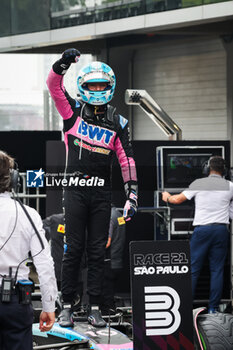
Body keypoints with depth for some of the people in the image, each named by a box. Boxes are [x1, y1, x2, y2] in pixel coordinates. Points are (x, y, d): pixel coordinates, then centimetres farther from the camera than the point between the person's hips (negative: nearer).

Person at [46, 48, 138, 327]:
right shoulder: (73, 111, 4)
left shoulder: (117, 123, 7)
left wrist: (132, 194, -4)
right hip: (76, 189, -2)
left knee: (97, 252, 4)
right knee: (73, 249, -2)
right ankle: (67, 306, 4)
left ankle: (94, 307, 8)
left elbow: (127, 160, 4)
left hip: (102, 192, 2)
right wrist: (63, 63, -28)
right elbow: (54, 86, -9)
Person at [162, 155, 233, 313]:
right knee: (217, 269, 4)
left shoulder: (198, 183, 1)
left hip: (202, 229, -1)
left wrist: (167, 197, 28)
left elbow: (178, 199, 8)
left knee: (193, 269, 2)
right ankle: (213, 308, 2)